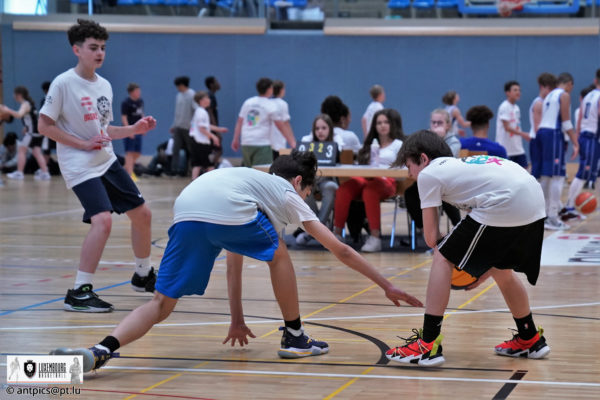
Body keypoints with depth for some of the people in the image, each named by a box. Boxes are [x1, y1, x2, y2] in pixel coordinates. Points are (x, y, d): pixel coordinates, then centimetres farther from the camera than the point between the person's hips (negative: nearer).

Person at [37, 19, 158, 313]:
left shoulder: (104, 85, 9)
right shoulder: (63, 83, -12)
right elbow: (44, 126, -11)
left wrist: (134, 129, 3)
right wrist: (83, 144, -17)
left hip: (107, 162, 8)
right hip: (80, 167, -8)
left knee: (141, 214, 12)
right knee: (102, 220, -24)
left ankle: (143, 276, 34)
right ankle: (79, 293, -17)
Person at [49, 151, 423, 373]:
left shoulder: (250, 179, 44)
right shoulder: (288, 194, 28)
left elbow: (234, 264, 48)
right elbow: (340, 250, 28)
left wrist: (237, 320, 54)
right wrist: (388, 285, 36)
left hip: (186, 211, 5)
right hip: (225, 211, -5)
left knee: (161, 305, 6)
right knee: (278, 254, 24)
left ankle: (102, 350, -17)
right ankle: (295, 338, 31)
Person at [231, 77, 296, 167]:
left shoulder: (248, 102, 10)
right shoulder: (271, 106, -4)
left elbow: (239, 123, 11)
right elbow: (282, 126, -3)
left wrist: (235, 140, 18)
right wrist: (292, 143, 1)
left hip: (246, 144, 6)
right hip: (262, 145, -6)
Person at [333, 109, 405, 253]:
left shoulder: (398, 145, 14)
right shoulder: (372, 145, 30)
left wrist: (385, 176, -12)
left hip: (387, 181, -4)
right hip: (366, 178, 4)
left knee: (370, 191, -40)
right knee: (344, 189, -29)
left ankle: (375, 237, -40)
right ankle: (337, 233, -30)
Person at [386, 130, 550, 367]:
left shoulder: (429, 173, 9)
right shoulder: (463, 164, 33)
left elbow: (431, 237, 6)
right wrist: (485, 269, 29)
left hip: (504, 205, -9)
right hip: (535, 207, 9)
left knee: (443, 260, 2)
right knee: (502, 271, 29)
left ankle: (428, 345, -2)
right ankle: (530, 340, 44)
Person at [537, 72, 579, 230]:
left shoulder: (549, 96, 22)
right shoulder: (564, 95, -4)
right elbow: (566, 122, -12)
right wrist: (575, 143, -12)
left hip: (542, 132, 9)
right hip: (554, 134, -9)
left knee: (546, 175, 15)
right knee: (557, 175, -8)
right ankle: (552, 218, -11)